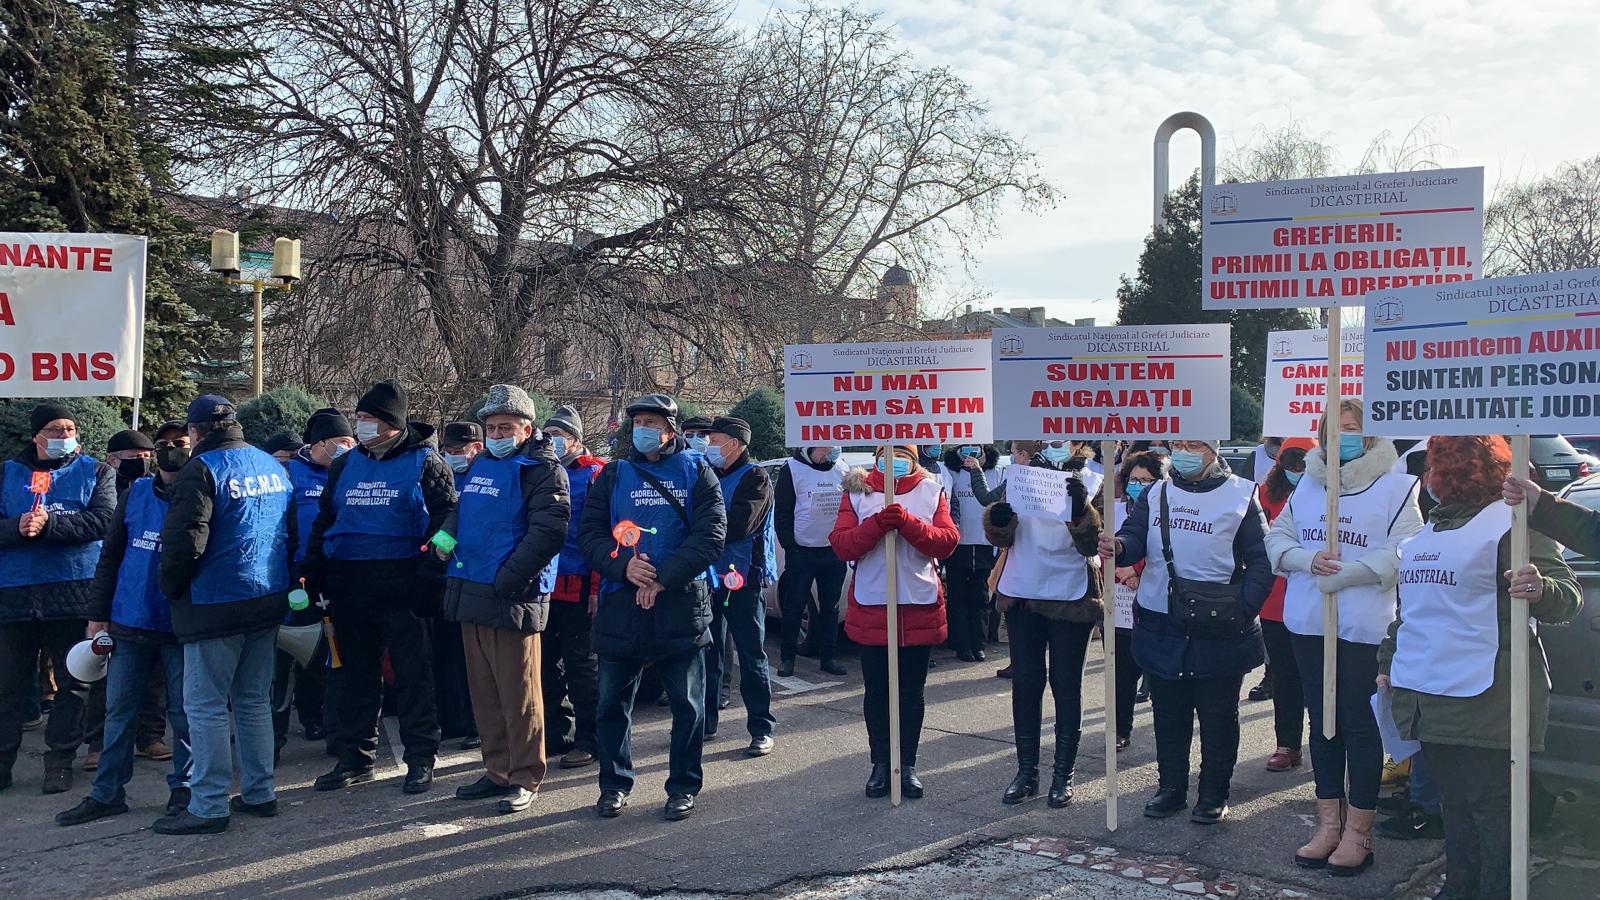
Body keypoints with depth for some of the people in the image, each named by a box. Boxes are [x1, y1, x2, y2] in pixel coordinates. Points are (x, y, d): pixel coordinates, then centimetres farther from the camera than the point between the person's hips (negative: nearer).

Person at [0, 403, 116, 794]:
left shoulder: (96, 472, 7)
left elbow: (103, 520, -9)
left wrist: (48, 524, -19)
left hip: (74, 592, -1)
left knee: (73, 682, 5)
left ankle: (59, 761, 16)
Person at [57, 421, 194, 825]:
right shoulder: (135, 494, 9)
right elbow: (110, 556, 11)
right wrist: (98, 614, 6)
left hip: (180, 625, -4)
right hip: (129, 623, 4)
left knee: (183, 711, 5)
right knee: (119, 710, 10)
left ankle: (184, 786, 18)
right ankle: (107, 792, 19)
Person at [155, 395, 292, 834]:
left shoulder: (202, 469, -12)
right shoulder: (272, 466, 10)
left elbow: (184, 540, -18)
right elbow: (293, 531, 16)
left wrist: (169, 585, -2)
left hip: (216, 607, -7)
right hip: (268, 601, 7)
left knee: (205, 706, 0)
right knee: (254, 700, 15)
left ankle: (208, 806, 2)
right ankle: (259, 793, 20)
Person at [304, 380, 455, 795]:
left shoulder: (424, 462, -3)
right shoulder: (346, 465, 14)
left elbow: (446, 522, -8)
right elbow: (324, 522, 19)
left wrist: (427, 576, -17)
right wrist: (313, 574, 8)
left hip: (400, 586, -5)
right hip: (349, 587, 6)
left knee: (412, 673, 1)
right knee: (354, 674, 12)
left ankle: (421, 759, 11)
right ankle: (357, 757, 23)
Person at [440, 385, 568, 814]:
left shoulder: (541, 470, -8)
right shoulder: (479, 464, 16)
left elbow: (547, 532, -18)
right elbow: (460, 509, 29)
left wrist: (506, 579, -21)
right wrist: (446, 536, 6)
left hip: (512, 598, -8)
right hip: (470, 594, 8)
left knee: (518, 693, 0)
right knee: (484, 692, 15)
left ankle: (525, 779, 11)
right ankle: (497, 772, 27)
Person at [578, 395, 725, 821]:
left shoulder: (696, 472, 2)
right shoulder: (613, 475, 10)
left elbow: (710, 535, -8)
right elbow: (589, 533, 4)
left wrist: (663, 579, -16)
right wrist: (623, 567, -15)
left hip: (680, 605, -2)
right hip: (620, 606, 2)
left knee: (687, 704, 6)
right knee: (612, 701, 9)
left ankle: (683, 786, 21)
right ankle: (615, 783, 25)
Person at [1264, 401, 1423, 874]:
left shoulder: (1396, 486, -5)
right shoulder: (1306, 485, 12)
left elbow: (1401, 553, -15)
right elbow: (1276, 537, 8)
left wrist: (1340, 574, -18)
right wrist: (1309, 560, -11)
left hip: (1364, 627, -5)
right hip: (1307, 622, 5)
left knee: (1359, 724, 2)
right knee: (1322, 721, 12)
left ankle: (1358, 833, 12)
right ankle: (1329, 825, 23)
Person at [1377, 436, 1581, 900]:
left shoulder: (1509, 523, -9)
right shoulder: (1430, 529, 18)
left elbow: (1568, 596, -15)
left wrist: (1542, 590, -37)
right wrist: (1389, 662, 25)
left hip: (1483, 701, -8)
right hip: (1428, 697, 8)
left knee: (1491, 810, -2)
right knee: (1454, 805, 17)